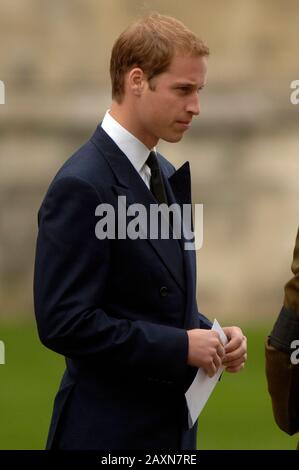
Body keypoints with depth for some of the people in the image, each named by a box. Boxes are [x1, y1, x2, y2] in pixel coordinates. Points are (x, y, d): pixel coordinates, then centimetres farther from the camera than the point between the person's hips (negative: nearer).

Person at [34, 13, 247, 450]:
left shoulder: (166, 176, 12)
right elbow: (64, 323, -21)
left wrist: (210, 335, 2)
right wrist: (180, 345, -18)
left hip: (172, 423, 8)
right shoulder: (81, 186, -16)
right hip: (110, 431, -8)